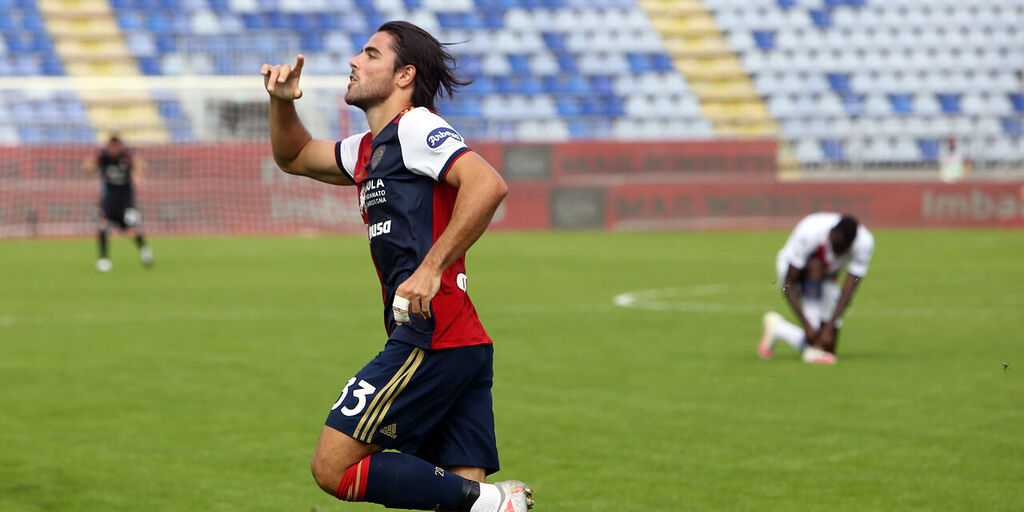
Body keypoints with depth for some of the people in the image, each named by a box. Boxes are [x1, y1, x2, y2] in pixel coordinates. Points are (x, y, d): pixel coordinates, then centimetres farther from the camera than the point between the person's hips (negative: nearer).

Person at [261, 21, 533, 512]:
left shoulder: (416, 126, -4)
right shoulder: (370, 149, 24)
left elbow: (488, 184, -19)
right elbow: (294, 157, 38)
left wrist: (432, 268, -21)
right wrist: (283, 102, 19)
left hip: (430, 337, -9)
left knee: (333, 468, -9)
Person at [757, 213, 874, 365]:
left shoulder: (864, 243, -29)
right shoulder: (809, 233, -38)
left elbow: (848, 292, -30)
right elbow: (788, 285, -34)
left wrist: (830, 328, -38)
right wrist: (806, 325, -40)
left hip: (826, 277, 3)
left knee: (827, 343, -7)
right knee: (815, 266, -39)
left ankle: (776, 327, 16)